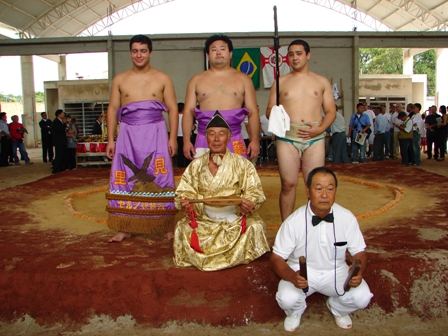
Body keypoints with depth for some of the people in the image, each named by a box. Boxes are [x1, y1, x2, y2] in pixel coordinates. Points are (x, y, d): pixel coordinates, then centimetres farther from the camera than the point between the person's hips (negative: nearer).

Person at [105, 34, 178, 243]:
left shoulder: (162, 79, 6)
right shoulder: (120, 80, 10)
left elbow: (172, 109, 3)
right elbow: (112, 110, 9)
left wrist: (173, 137, -6)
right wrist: (110, 139, 3)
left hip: (155, 134, -2)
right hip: (128, 135, 2)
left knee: (159, 179, 0)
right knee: (125, 179, 1)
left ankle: (167, 226, 9)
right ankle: (125, 228, 10)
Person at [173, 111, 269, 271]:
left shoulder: (243, 164, 2)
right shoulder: (196, 165, 8)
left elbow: (254, 192, -4)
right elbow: (185, 191, 4)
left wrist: (250, 204, -26)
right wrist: (184, 202, -19)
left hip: (236, 218, -1)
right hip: (204, 220, 1)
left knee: (255, 227, -28)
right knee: (182, 228, -24)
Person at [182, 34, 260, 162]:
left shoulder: (243, 79, 12)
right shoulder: (196, 80, 13)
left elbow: (253, 112, 6)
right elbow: (188, 111, 7)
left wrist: (255, 140, -4)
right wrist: (186, 140, -2)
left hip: (234, 140, 0)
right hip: (204, 139, 1)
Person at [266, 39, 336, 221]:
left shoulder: (322, 81, 14)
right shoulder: (280, 82, 14)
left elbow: (331, 111, 11)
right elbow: (269, 110, 11)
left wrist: (320, 128, -7)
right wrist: (275, 116, -13)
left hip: (314, 138, 1)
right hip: (287, 137, 0)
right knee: (288, 184, -3)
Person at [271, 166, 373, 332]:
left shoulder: (347, 218, -13)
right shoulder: (293, 222, -19)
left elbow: (359, 252, -1)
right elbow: (277, 257, -13)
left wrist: (359, 272, -24)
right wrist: (292, 276, -34)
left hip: (336, 271, 2)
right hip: (302, 272, -2)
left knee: (362, 297, -22)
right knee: (287, 299, -29)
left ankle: (337, 308, 16)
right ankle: (296, 311, 12)